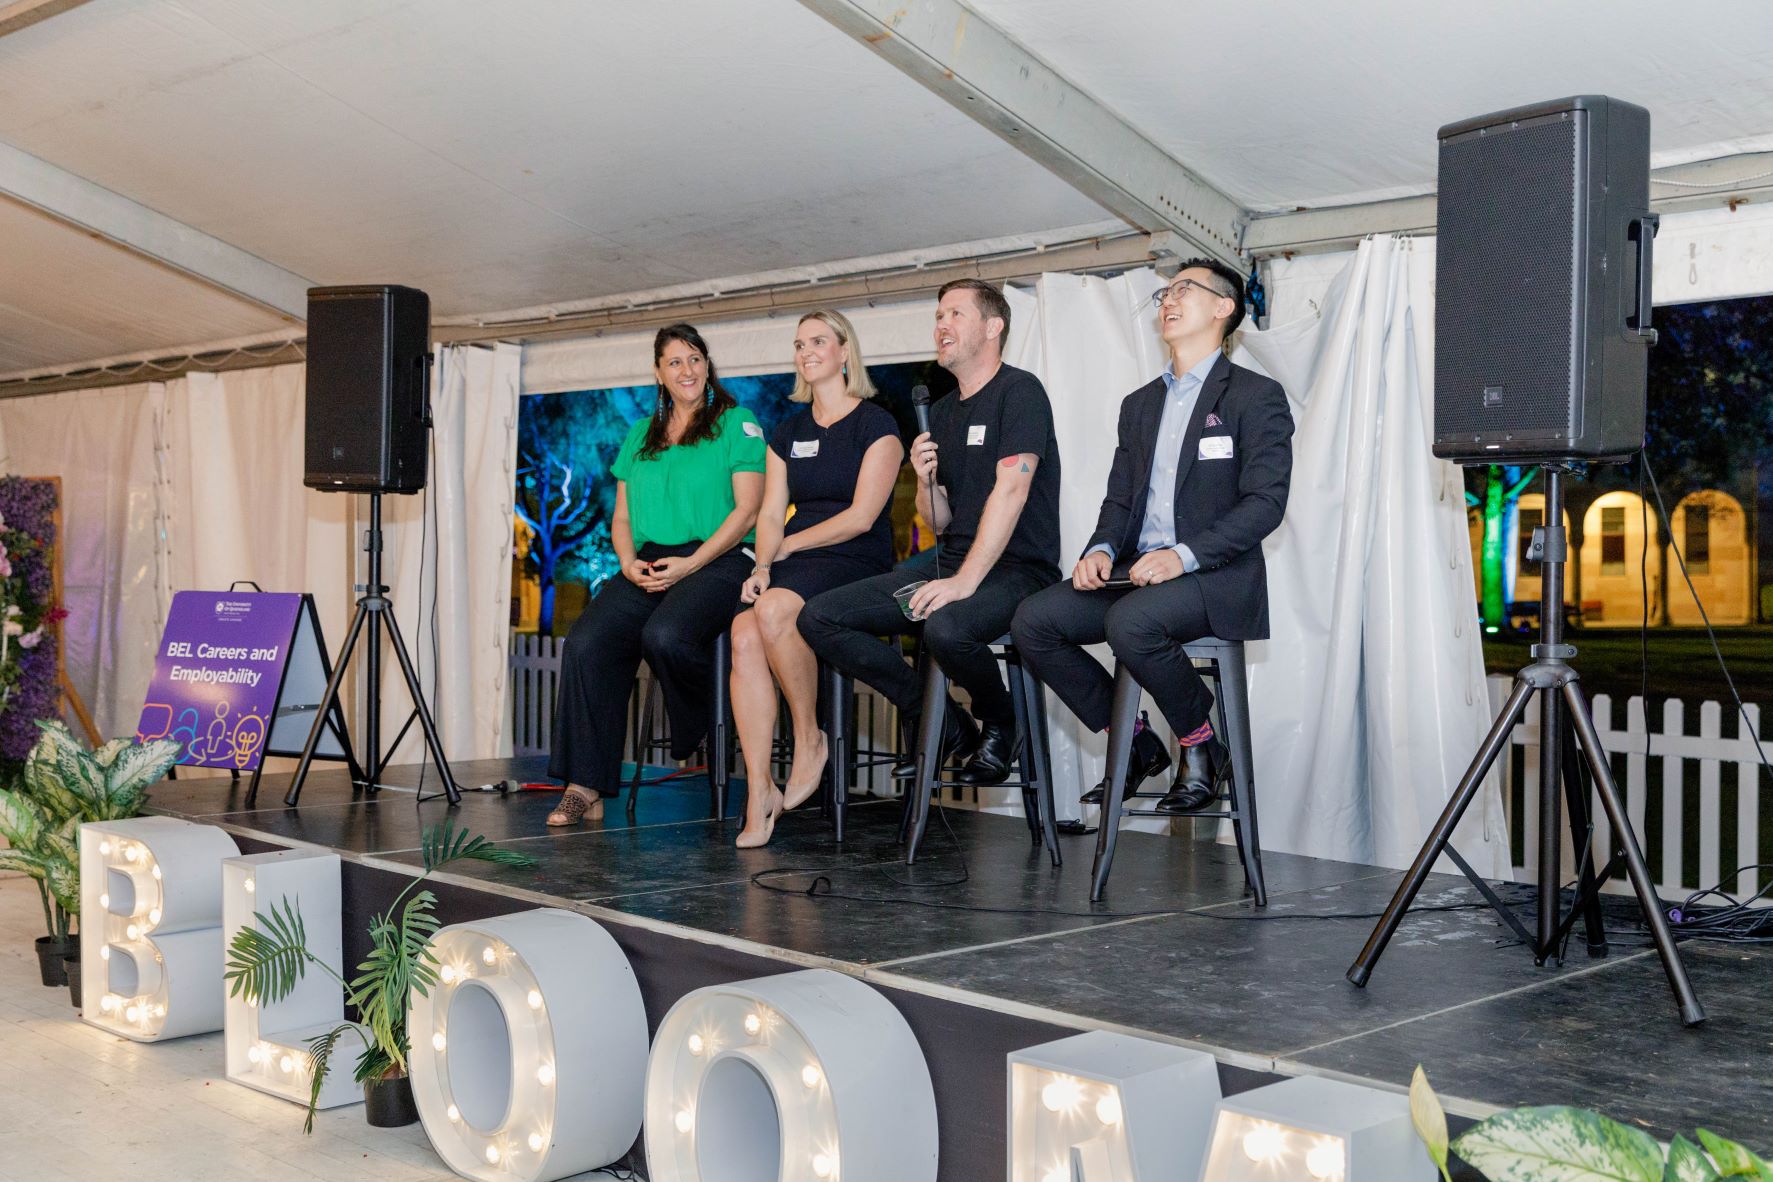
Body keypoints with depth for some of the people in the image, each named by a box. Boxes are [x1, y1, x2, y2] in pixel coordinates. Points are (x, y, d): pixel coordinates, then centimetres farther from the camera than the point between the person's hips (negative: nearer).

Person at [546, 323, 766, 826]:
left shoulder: (737, 424, 6)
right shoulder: (640, 435, 23)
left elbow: (747, 510, -3)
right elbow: (621, 516, 21)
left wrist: (688, 564, -13)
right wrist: (630, 563, -1)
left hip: (717, 560, -5)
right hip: (649, 565, 5)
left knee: (664, 635, -36)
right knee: (586, 641, -23)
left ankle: (705, 742, -7)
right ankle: (585, 788, -23)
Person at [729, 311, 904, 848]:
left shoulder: (876, 426, 1)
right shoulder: (787, 434, 20)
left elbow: (861, 516, -8)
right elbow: (770, 514, 13)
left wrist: (787, 545, -6)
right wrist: (762, 565, -6)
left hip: (857, 563, -5)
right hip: (792, 567, 5)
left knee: (774, 610, -36)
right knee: (744, 636, -27)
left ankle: (810, 737, -15)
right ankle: (760, 793, -25)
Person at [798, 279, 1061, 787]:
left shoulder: (1019, 391, -6)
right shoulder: (941, 413, 18)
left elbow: (1010, 490, -19)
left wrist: (965, 580, -27)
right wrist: (926, 482, -6)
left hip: (1014, 568, -8)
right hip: (948, 560, 8)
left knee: (946, 627, -40)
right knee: (818, 617, -6)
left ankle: (999, 724, -7)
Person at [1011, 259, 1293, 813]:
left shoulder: (1256, 395, 1)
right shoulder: (1140, 404, 23)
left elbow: (1266, 502, -10)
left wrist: (1184, 555, -22)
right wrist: (1101, 549, -4)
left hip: (1217, 578, -7)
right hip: (1137, 573, 7)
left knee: (1130, 623, -36)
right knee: (1033, 620, -15)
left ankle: (1200, 745, -10)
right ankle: (1134, 746, 0)